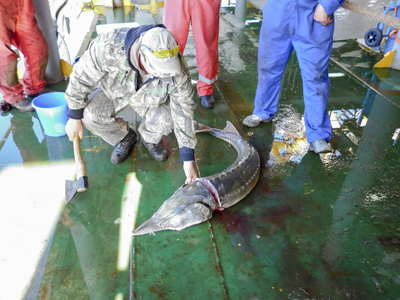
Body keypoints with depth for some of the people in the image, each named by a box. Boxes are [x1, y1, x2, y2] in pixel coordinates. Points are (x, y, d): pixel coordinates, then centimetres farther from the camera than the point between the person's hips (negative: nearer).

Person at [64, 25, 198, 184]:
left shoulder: (177, 71, -34)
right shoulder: (109, 47, -39)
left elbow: (183, 113, -25)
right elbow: (82, 77, -23)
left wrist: (188, 158, -24)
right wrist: (74, 117, -15)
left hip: (149, 97, 0)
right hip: (113, 90, 0)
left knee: (166, 119, -28)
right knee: (90, 114, -26)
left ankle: (149, 139, 9)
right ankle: (125, 138, 6)